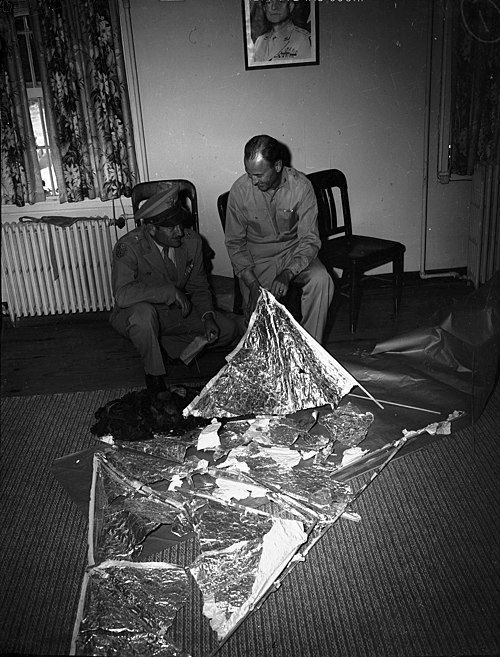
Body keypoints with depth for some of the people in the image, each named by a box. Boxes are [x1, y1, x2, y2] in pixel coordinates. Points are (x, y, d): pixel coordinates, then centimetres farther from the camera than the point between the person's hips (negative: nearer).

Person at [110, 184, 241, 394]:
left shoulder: (191, 241, -10)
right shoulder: (128, 247, -24)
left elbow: (199, 286, 3)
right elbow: (122, 294, -38)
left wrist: (207, 316, -15)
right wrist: (170, 291, -37)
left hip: (177, 312, 5)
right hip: (136, 315, -5)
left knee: (228, 329, -6)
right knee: (144, 312, -40)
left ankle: (168, 343, 8)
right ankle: (154, 375, -14)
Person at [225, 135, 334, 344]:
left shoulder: (300, 186, -16)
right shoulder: (239, 191, -13)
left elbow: (310, 240, -16)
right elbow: (234, 242, -6)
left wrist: (287, 274, -34)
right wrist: (252, 283, -20)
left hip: (294, 251, 0)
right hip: (257, 257, 0)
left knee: (321, 281, -29)